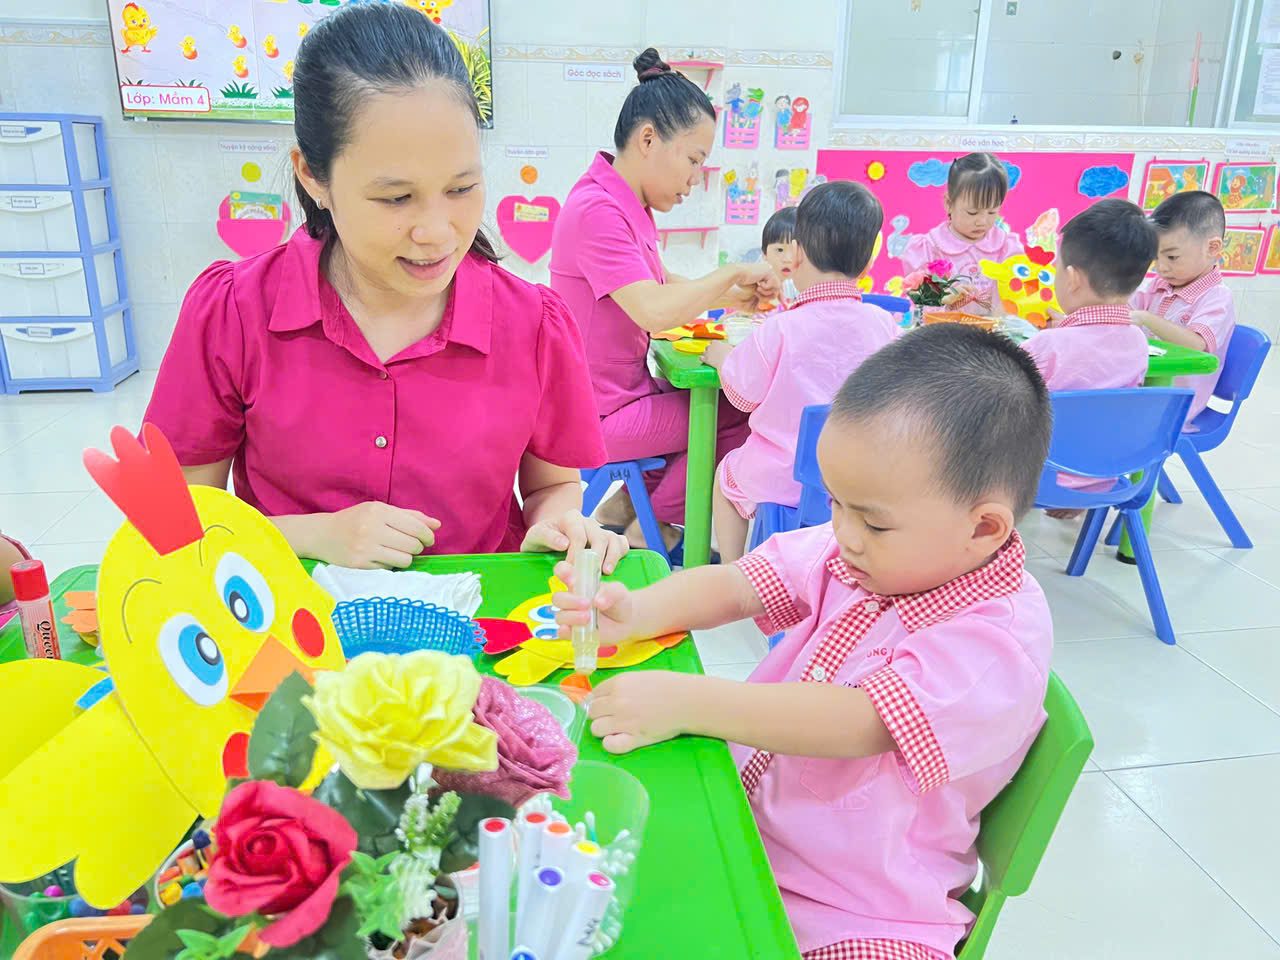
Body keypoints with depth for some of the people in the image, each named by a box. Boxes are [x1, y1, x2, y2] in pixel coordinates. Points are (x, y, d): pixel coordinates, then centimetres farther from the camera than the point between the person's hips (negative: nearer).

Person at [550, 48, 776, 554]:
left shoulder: (628, 204, 10)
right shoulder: (596, 209, -22)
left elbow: (661, 285, 19)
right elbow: (653, 311, -29)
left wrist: (729, 298, 3)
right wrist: (734, 272, -16)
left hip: (625, 391, 10)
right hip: (601, 414, -10)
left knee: (728, 398, 15)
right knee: (742, 417, -7)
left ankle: (628, 503, 19)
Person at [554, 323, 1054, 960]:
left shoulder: (998, 642, -22)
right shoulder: (856, 551, -1)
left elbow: (860, 722, -32)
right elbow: (737, 585, -2)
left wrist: (686, 702, -36)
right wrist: (639, 612, -20)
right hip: (740, 810, 6)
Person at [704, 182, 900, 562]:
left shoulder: (780, 330, -22)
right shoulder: (883, 325, -9)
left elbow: (742, 395, -8)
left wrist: (721, 356, 11)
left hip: (782, 480, -4)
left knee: (727, 472, 25)